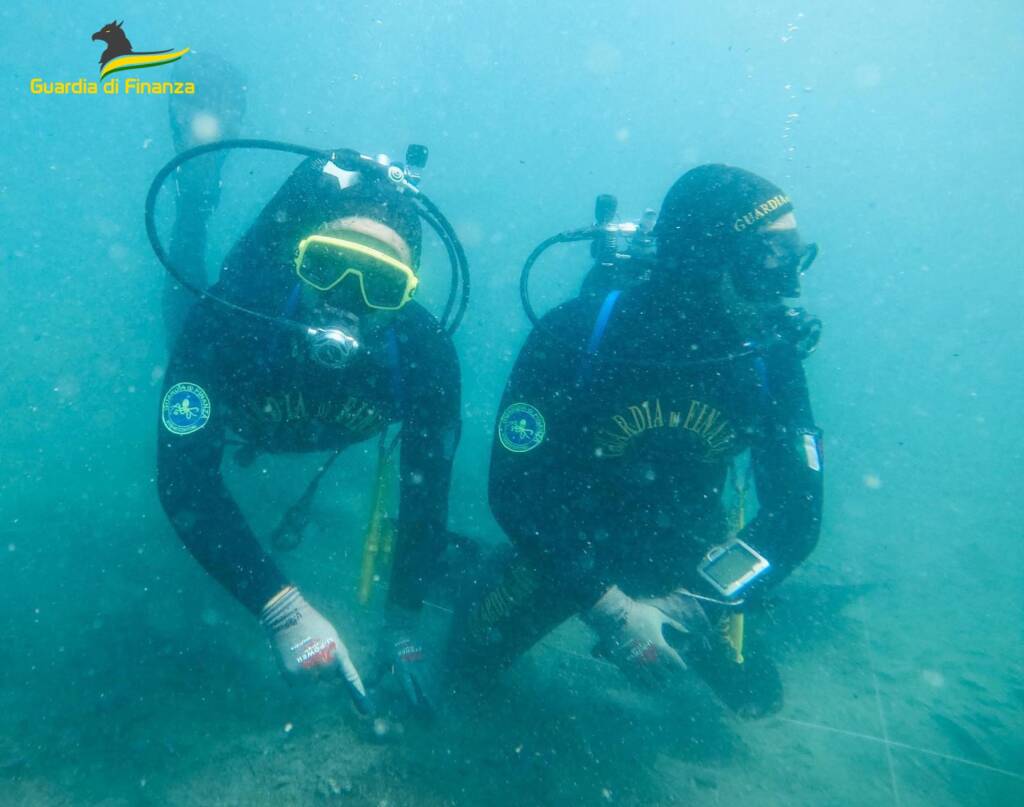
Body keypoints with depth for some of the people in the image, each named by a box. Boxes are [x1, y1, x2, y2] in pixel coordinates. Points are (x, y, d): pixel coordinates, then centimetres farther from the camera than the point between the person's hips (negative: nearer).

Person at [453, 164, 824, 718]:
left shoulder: (772, 358, -19)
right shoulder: (576, 335, -28)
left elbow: (797, 513, -13)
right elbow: (513, 486, -25)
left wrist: (694, 606, -24)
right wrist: (605, 604, -30)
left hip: (685, 554, 2)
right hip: (571, 537, -1)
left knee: (751, 694, 3)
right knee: (476, 653, -4)